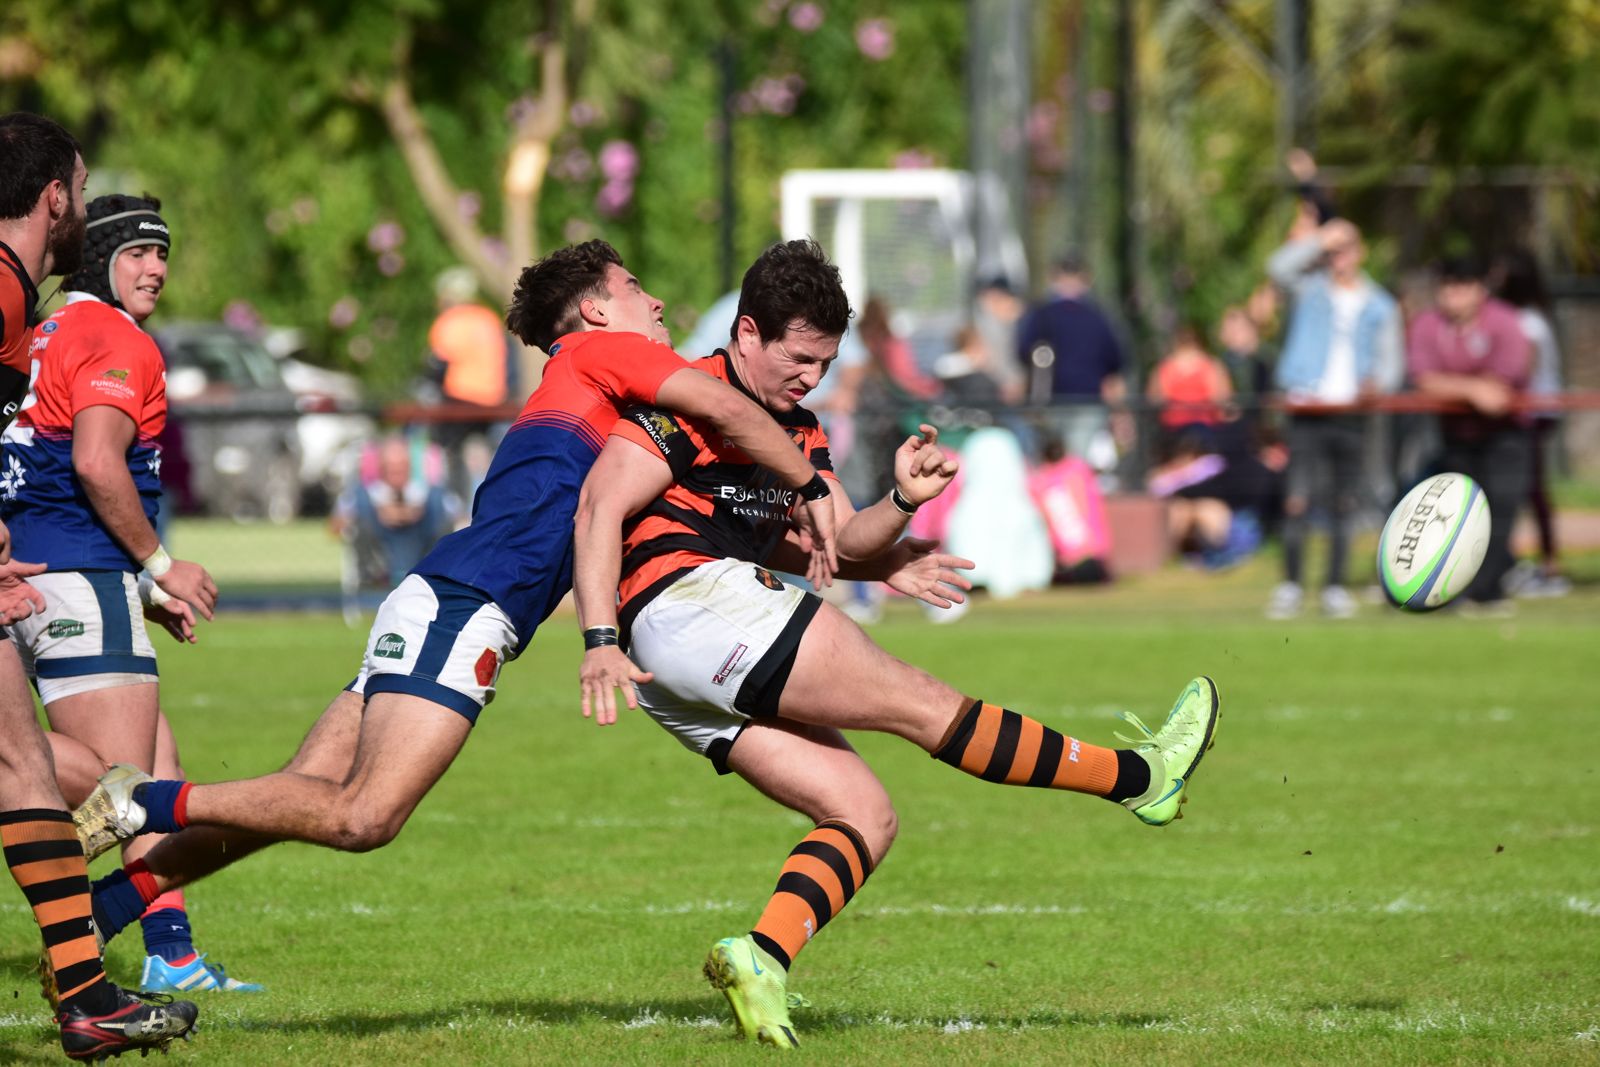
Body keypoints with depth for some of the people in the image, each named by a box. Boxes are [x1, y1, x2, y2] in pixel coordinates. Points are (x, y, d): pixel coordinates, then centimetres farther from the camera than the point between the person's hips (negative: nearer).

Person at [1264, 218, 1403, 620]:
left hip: (1351, 413, 2)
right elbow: (1280, 266, -10)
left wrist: (1377, 382, -10)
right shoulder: (1311, 289, 9)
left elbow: (1391, 360, 11)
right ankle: (1290, 585, -3)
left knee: (1343, 504, 3)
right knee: (1298, 499, -9)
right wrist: (1322, 240, -10)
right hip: (1307, 408, -2)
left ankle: (1336, 588, 9)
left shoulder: (1380, 306, 13)